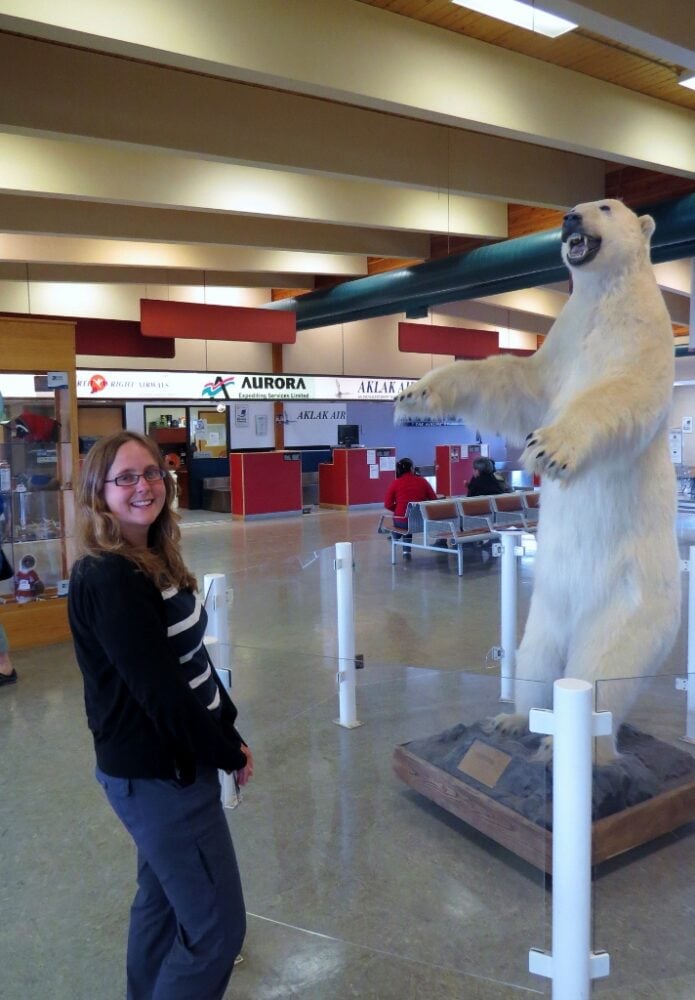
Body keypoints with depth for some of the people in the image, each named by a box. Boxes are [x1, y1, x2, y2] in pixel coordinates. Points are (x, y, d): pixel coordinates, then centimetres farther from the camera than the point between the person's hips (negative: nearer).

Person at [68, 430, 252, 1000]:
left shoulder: (154, 561, 5)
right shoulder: (108, 580, -24)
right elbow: (161, 688, -25)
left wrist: (229, 732, 5)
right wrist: (228, 753, -12)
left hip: (168, 762, 9)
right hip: (157, 775, -9)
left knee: (162, 896, 26)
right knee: (218, 925, 2)